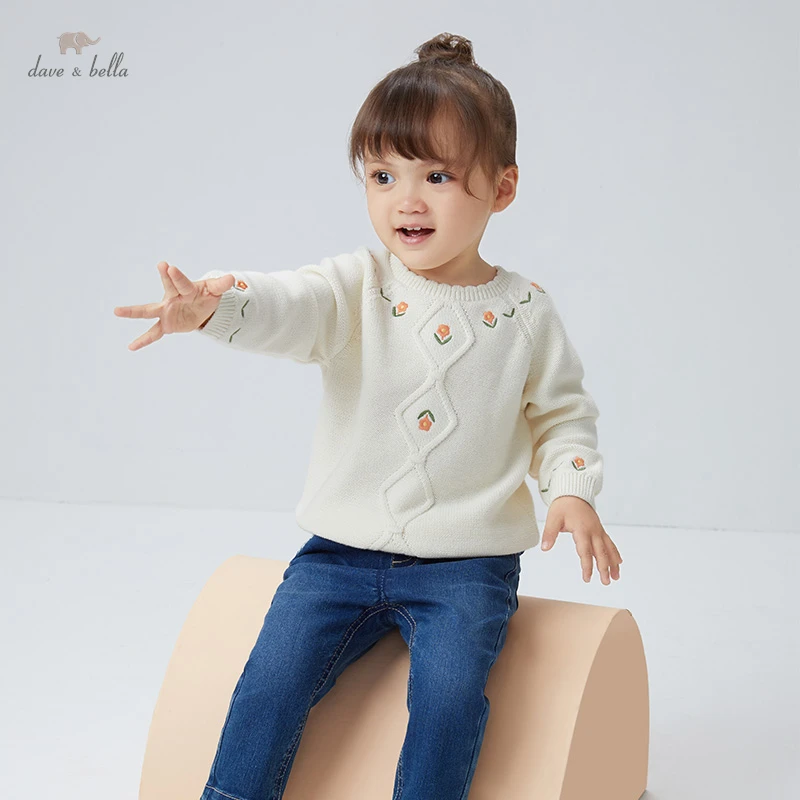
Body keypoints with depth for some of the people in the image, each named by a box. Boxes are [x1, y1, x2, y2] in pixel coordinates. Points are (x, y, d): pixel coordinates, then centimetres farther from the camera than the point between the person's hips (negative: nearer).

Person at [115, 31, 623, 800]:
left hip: (466, 564, -1)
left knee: (449, 695, -21)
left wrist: (572, 488, -8)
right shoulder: (357, 288, -3)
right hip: (343, 548, 1)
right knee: (272, 679, -11)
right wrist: (215, 303, -46)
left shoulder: (524, 311, -1)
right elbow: (289, 307, -24)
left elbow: (562, 412, 11)